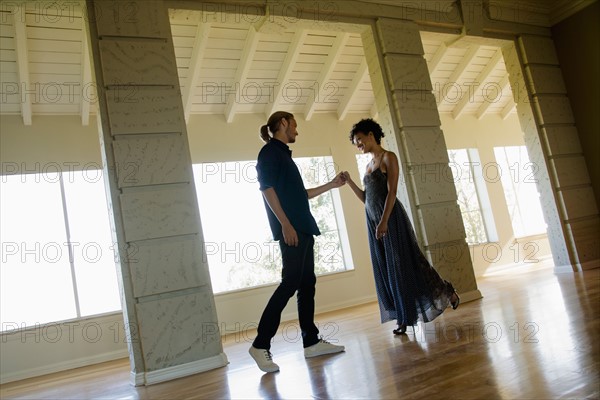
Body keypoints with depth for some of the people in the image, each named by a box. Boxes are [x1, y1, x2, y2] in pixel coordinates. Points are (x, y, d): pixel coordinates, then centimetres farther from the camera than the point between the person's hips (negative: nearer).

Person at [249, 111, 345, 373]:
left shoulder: (283, 154, 24)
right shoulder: (270, 152, -3)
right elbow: (268, 189, -15)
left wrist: (331, 185, 30)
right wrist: (285, 224, -22)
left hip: (302, 227, 10)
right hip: (290, 228, -10)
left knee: (307, 283, 7)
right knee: (290, 282, -13)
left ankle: (311, 342, 13)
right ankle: (260, 344, -8)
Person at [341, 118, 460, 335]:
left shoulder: (388, 157, -4)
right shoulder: (369, 165, 18)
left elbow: (392, 191, -14)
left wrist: (384, 220, -22)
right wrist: (349, 181, 10)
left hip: (390, 216, -8)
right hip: (373, 220, 8)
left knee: (403, 262, -3)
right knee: (385, 269, 6)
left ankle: (446, 292, 18)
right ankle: (405, 319, 13)